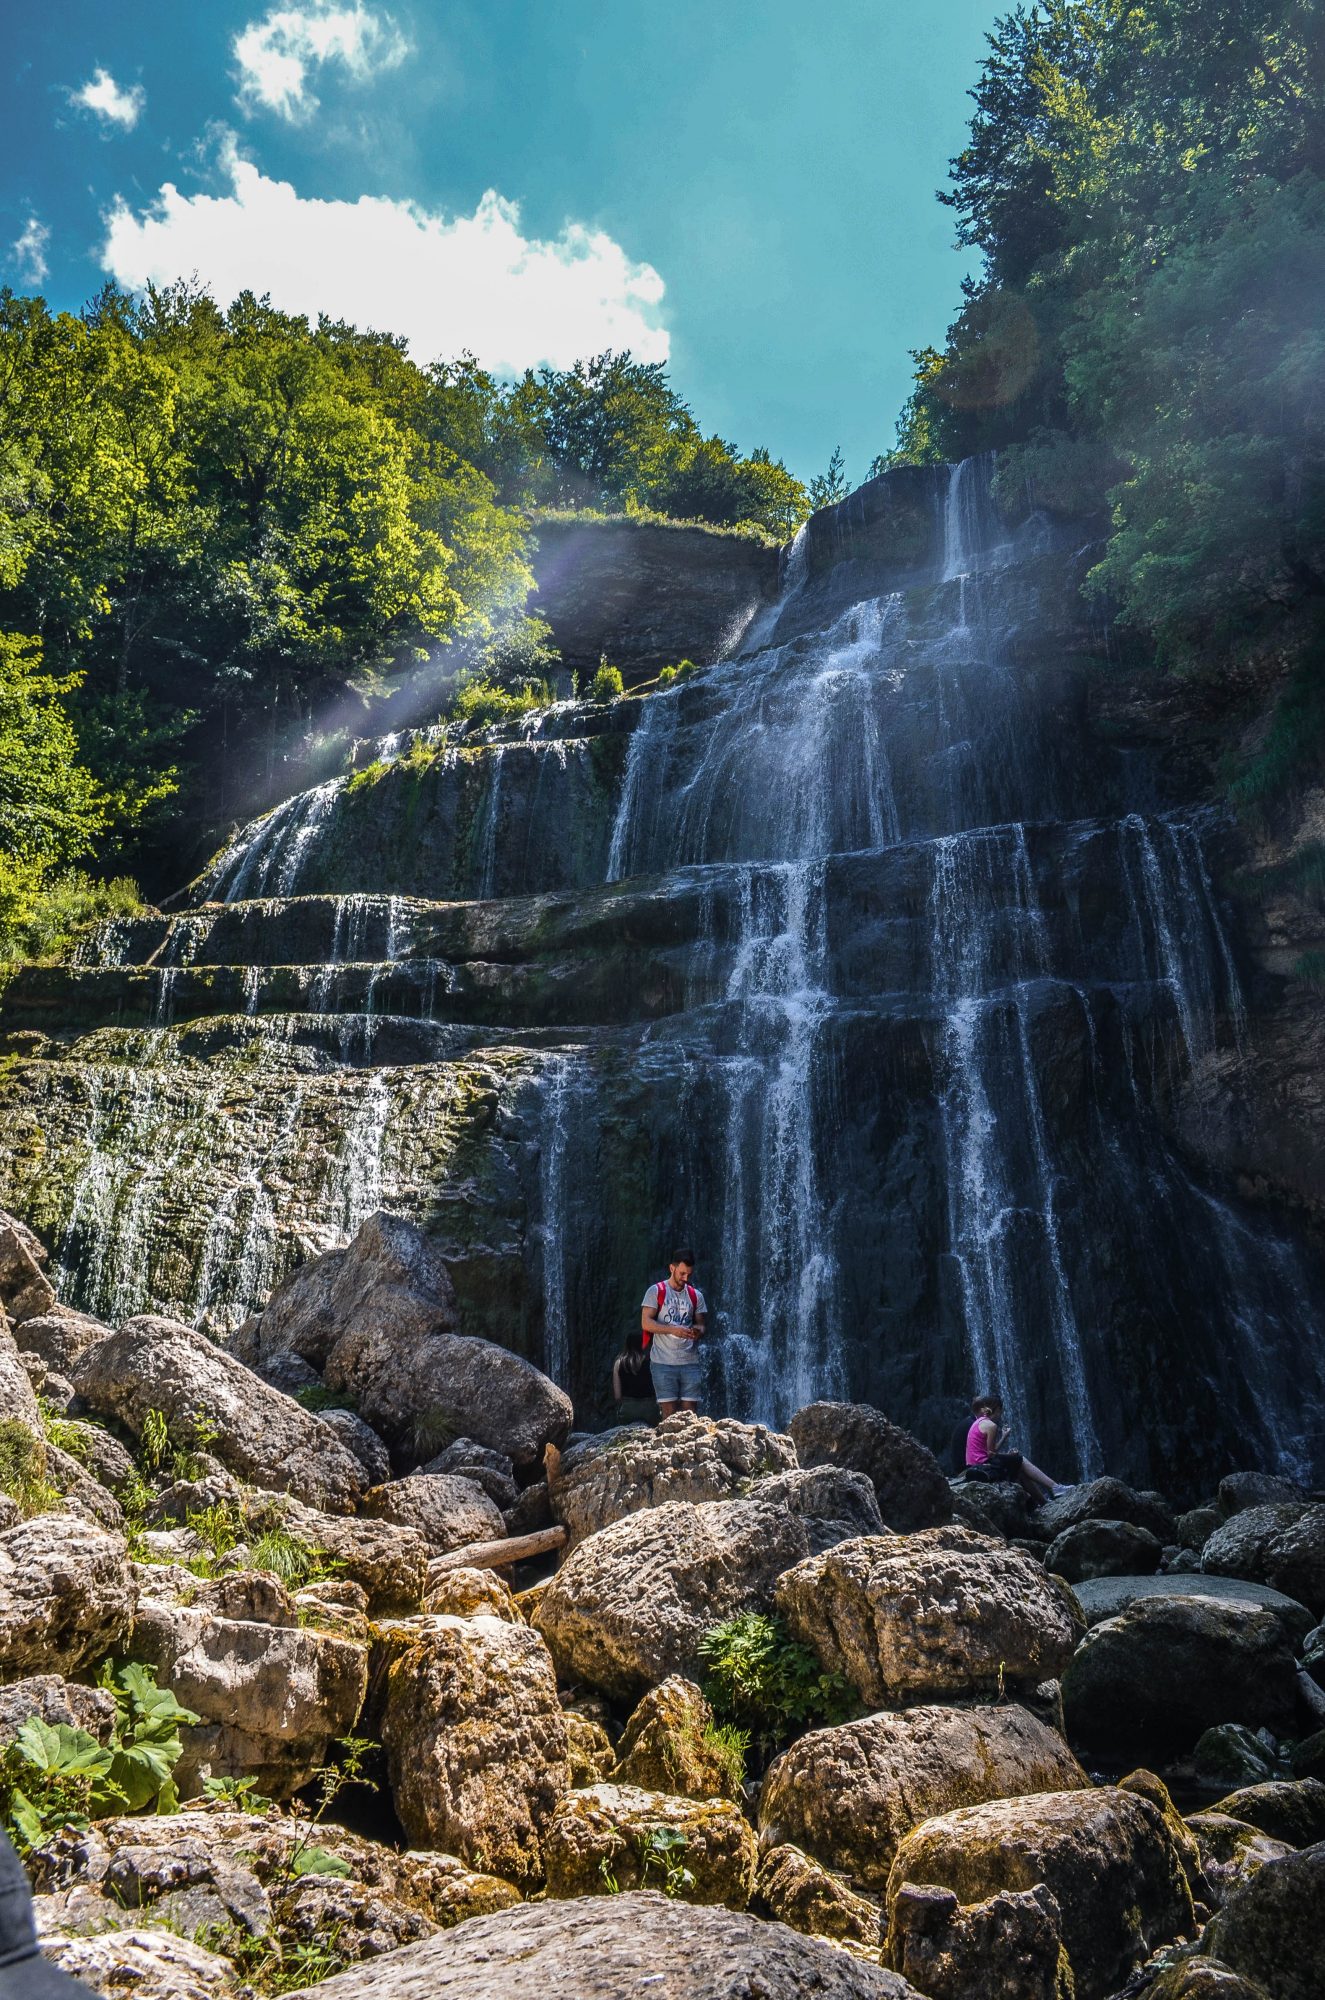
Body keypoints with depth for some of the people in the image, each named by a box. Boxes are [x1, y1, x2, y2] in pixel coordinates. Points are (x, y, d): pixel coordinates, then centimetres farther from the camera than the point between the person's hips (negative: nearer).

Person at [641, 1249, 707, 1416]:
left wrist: (698, 1331, -13)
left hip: (690, 1362, 3)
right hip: (663, 1363, -3)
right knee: (669, 1414, -4)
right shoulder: (656, 1291, 1)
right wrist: (674, 1330, -19)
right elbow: (646, 1323, -6)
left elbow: (701, 1324, 12)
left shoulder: (696, 1296, 12)